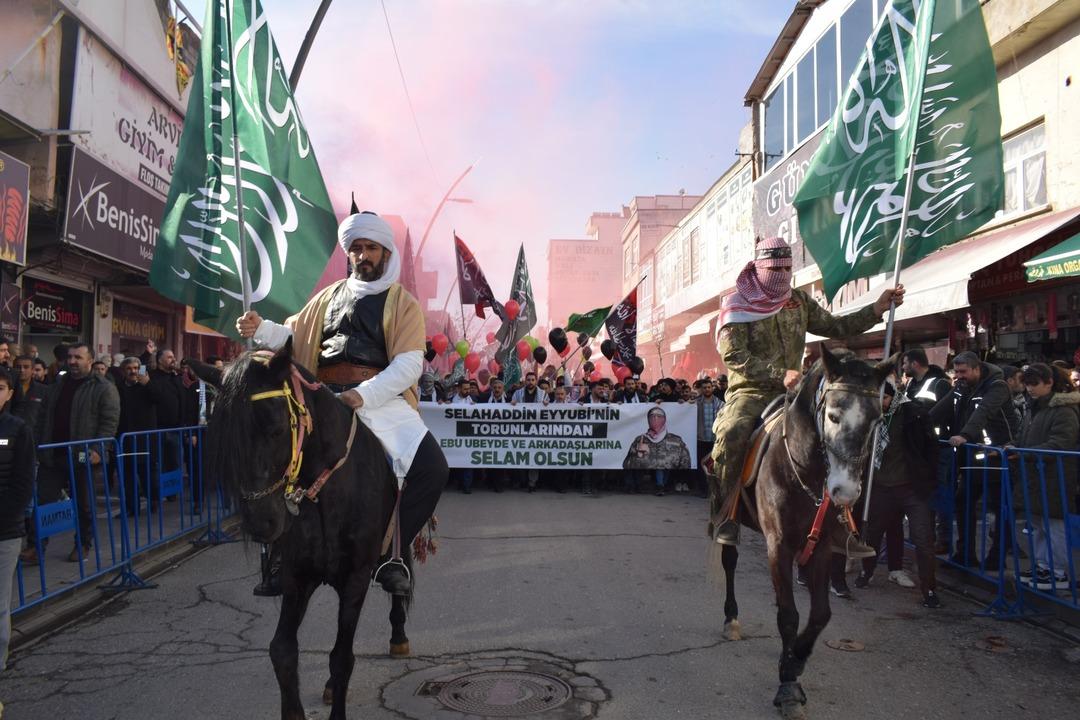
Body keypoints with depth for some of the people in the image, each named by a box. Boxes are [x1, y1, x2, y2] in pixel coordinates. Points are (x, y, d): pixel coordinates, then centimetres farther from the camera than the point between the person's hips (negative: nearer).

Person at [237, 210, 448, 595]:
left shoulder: (403, 303, 7)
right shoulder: (330, 296, 21)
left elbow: (409, 364, -5)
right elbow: (294, 334, 22)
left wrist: (363, 395, -18)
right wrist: (261, 329, -1)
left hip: (383, 401, -3)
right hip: (325, 399, 3)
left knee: (432, 468, -23)